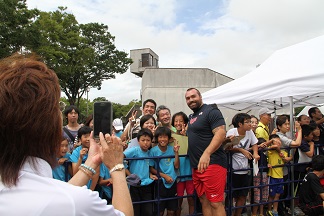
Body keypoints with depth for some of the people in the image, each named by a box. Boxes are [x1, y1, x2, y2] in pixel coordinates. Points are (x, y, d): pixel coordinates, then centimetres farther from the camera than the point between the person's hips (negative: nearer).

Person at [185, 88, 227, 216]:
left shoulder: (211, 111, -7)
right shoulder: (191, 116, 19)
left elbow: (221, 133, -20)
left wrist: (206, 153, -30)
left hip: (212, 163, -8)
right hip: (196, 166, 9)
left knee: (215, 203, -5)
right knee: (204, 201, 13)